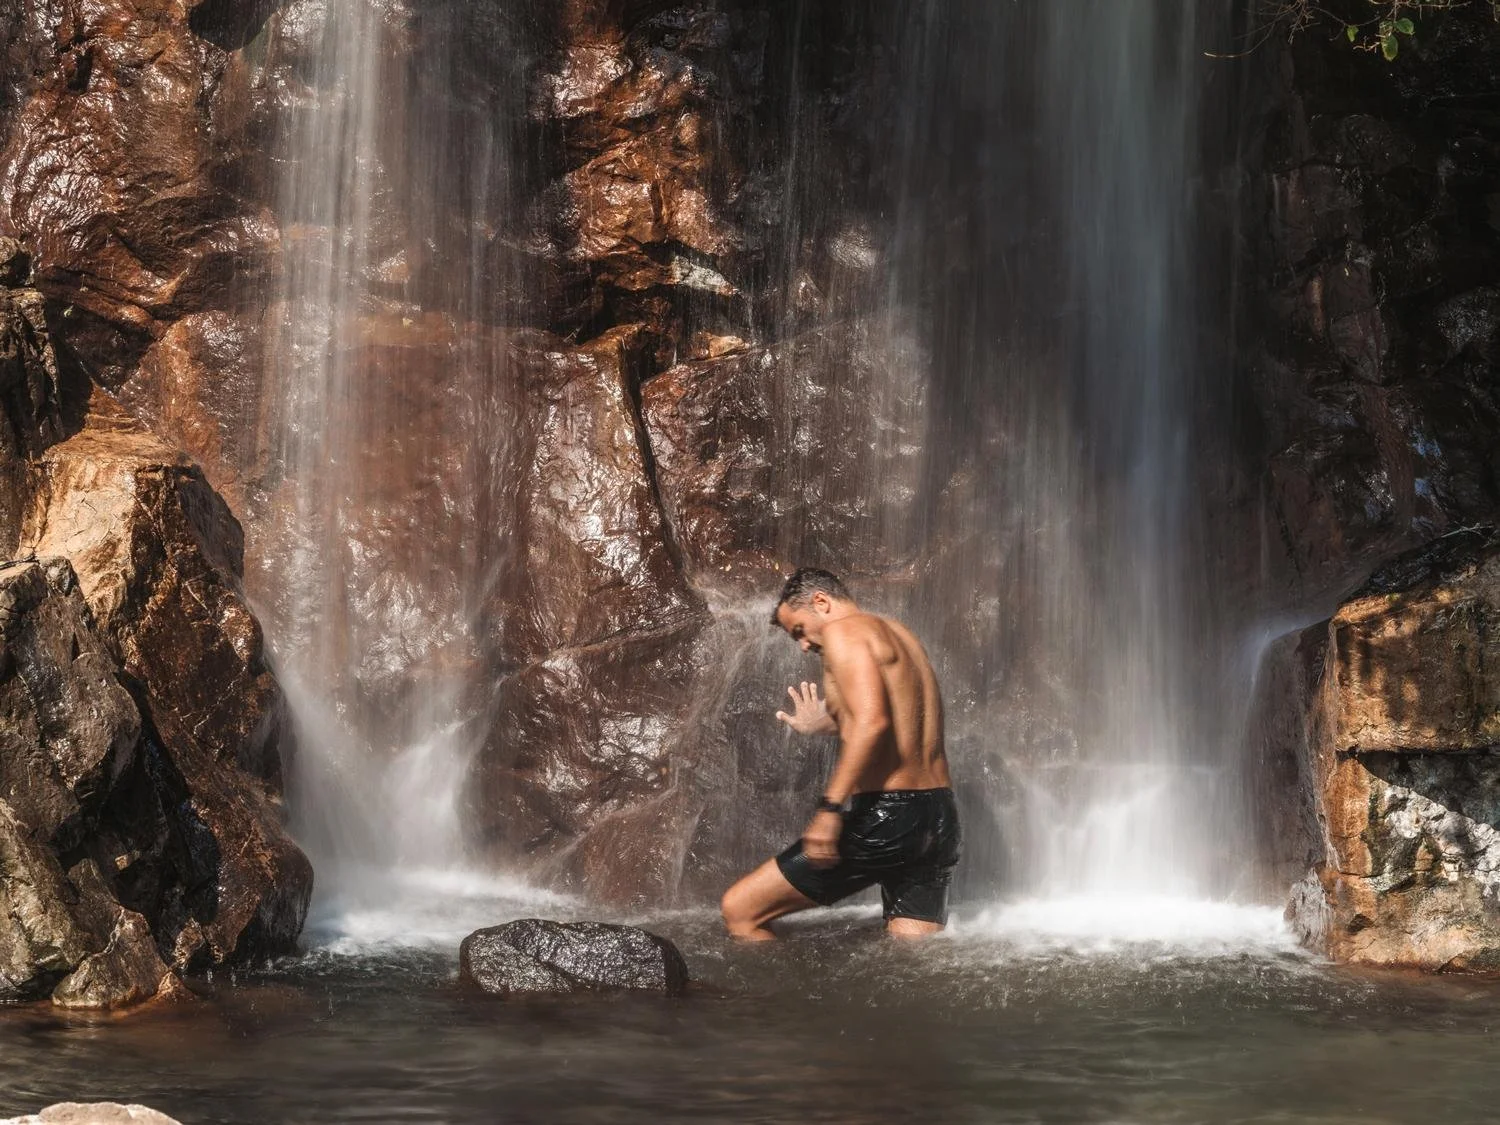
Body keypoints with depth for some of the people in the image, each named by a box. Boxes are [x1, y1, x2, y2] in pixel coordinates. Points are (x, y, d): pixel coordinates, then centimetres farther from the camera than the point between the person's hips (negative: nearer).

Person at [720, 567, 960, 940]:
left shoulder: (844, 631, -5)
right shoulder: (897, 634, 22)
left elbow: (872, 720, -21)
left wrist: (829, 808, -26)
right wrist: (829, 725, 28)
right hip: (939, 818, 9)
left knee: (739, 911, -3)